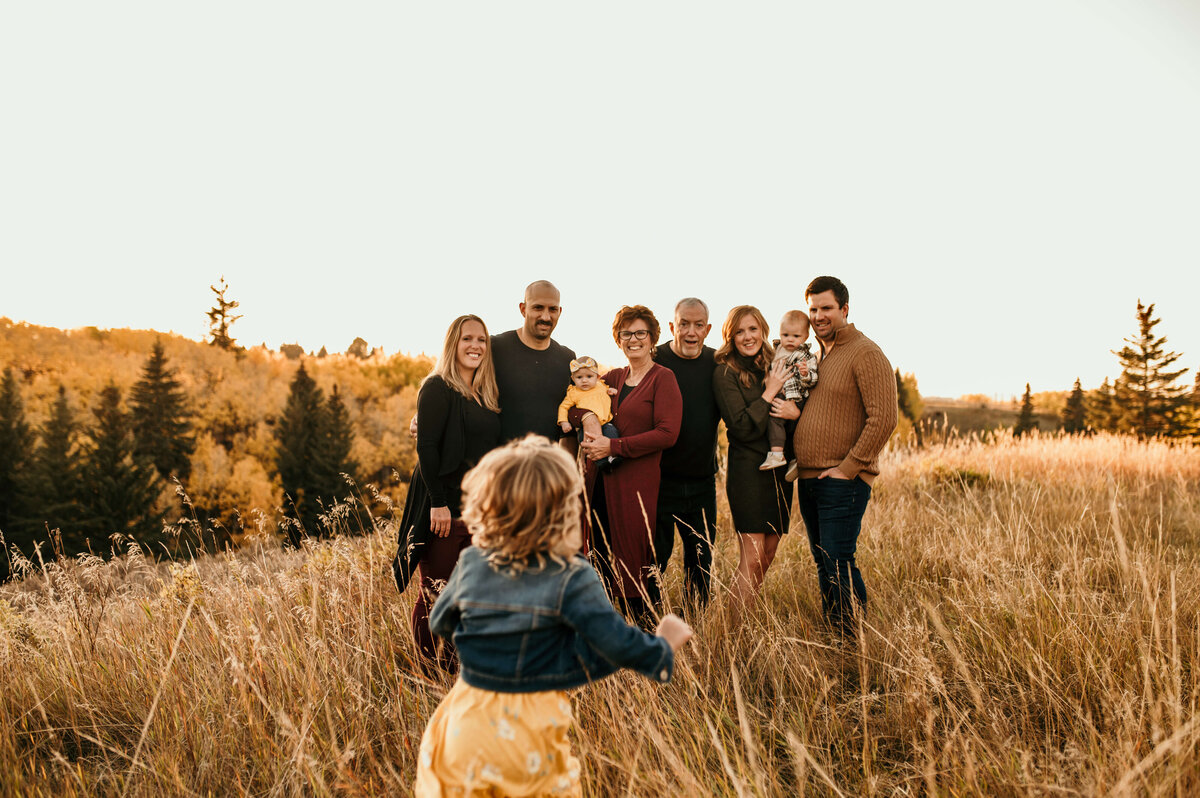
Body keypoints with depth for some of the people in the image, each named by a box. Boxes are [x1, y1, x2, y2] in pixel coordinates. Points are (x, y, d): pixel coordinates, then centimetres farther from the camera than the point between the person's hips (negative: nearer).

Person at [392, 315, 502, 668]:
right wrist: (438, 503, -20)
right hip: (444, 508, -7)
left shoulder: (485, 395, 14)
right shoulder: (438, 389, -8)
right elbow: (426, 447, -15)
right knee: (436, 594, 0)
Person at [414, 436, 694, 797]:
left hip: (469, 718, 3)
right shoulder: (572, 579, -18)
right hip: (531, 733, -3)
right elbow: (616, 643, -16)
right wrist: (663, 649, 2)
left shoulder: (471, 563, -6)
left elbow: (441, 622, 9)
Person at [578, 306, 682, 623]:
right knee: (604, 560, 9)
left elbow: (667, 433, -14)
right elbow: (576, 407, 21)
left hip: (637, 484, -6)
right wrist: (589, 432, -3)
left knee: (635, 563, -3)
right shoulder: (612, 378, 16)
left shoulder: (663, 379, -3)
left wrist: (613, 447, -17)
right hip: (601, 482, 6)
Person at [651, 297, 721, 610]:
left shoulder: (718, 364, 5)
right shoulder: (655, 361, -8)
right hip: (661, 478, -4)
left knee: (702, 558, 14)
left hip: (703, 481, 4)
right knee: (655, 555, 3)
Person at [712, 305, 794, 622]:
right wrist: (769, 393, -11)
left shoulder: (776, 367, 12)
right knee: (752, 558, -8)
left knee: (767, 556, 10)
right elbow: (743, 427, -14)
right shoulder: (725, 373, -5)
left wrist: (796, 411, -7)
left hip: (779, 471, 6)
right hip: (748, 469, -6)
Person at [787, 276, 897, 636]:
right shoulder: (817, 355, 17)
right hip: (809, 479, 8)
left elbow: (883, 419, -17)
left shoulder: (865, 353, -9)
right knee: (823, 566, 13)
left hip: (843, 482, -8)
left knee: (839, 565, -10)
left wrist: (847, 468, -17)